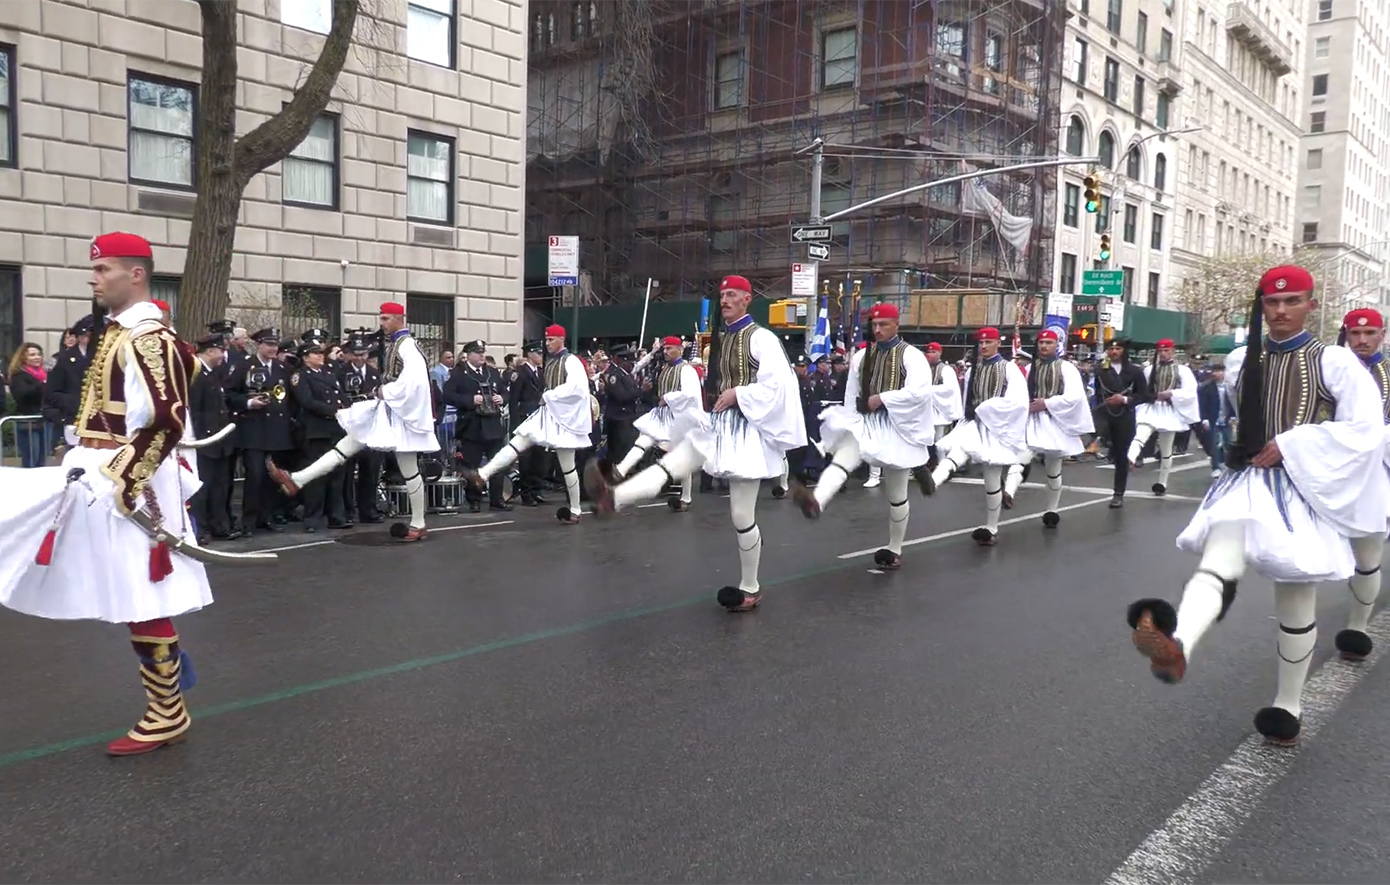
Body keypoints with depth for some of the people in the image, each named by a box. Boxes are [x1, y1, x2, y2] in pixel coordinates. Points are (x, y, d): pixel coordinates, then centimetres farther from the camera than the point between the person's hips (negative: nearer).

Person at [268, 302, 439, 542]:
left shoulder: (407, 345, -16)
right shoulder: (393, 344, 13)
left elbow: (413, 378, -30)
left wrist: (386, 392, -19)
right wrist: (384, 392, 5)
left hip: (402, 413, -9)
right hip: (386, 410, 9)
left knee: (409, 470, 0)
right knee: (346, 445, 6)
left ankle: (418, 525, 11)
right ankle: (296, 480, 6)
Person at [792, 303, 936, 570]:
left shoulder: (911, 356, -6)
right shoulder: (861, 357, 9)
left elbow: (919, 392, -20)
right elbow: (851, 395, 13)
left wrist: (881, 399, -19)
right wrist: (850, 423, 5)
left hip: (897, 428, -3)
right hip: (865, 423, 3)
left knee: (897, 495, 8)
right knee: (842, 457, -29)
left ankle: (894, 550, 23)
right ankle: (816, 502, -55)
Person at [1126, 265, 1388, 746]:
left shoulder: (1334, 362, -2)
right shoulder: (1240, 361, 9)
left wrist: (1291, 445, -15)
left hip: (1303, 488, -1)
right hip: (1247, 481, 2)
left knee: (1296, 605, 9)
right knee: (1217, 566, -28)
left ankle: (1288, 704, 27)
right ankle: (1176, 645, -56)